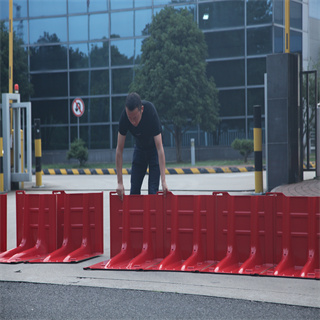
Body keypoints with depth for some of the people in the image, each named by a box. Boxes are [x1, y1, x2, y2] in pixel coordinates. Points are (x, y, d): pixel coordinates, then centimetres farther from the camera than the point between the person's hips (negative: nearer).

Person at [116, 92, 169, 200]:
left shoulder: (151, 113, -36)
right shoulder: (124, 116, -28)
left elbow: (160, 149, -35)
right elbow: (119, 150, -22)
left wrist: (163, 181, -41)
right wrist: (120, 182, -26)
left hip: (153, 148, -3)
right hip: (140, 147, 3)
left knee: (153, 190, -11)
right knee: (134, 190, 0)